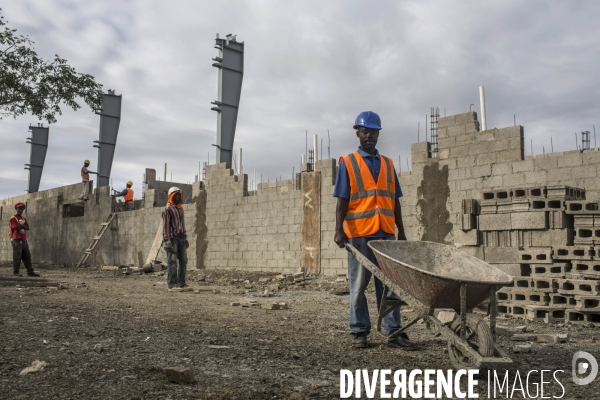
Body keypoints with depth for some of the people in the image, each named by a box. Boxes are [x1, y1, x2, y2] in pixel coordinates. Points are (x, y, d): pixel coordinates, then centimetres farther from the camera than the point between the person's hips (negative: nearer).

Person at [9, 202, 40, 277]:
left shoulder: (24, 219, 19)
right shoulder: (13, 218, -4)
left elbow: (27, 228, 7)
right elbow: (18, 228, -15)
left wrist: (21, 226, -8)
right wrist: (23, 227, 2)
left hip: (24, 240, 8)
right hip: (17, 240, -8)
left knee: (27, 256, 6)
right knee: (17, 256, -6)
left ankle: (30, 271, 7)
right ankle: (15, 272, 1)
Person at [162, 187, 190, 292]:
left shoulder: (180, 208, 18)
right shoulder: (168, 209, -5)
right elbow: (165, 226, -10)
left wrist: (185, 237, 19)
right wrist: (167, 240, -17)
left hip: (181, 237, 8)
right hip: (172, 238, -8)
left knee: (183, 260, 8)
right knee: (172, 261, -6)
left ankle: (181, 283, 14)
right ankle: (171, 284, -3)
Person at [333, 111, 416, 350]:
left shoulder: (388, 165, 15)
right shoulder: (347, 163, 4)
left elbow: (395, 201, 15)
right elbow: (342, 200, -3)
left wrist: (401, 231, 12)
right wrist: (339, 230, -13)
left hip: (386, 233, 4)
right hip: (359, 233, -3)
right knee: (358, 285, 3)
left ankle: (394, 332, 8)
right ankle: (359, 333, 12)